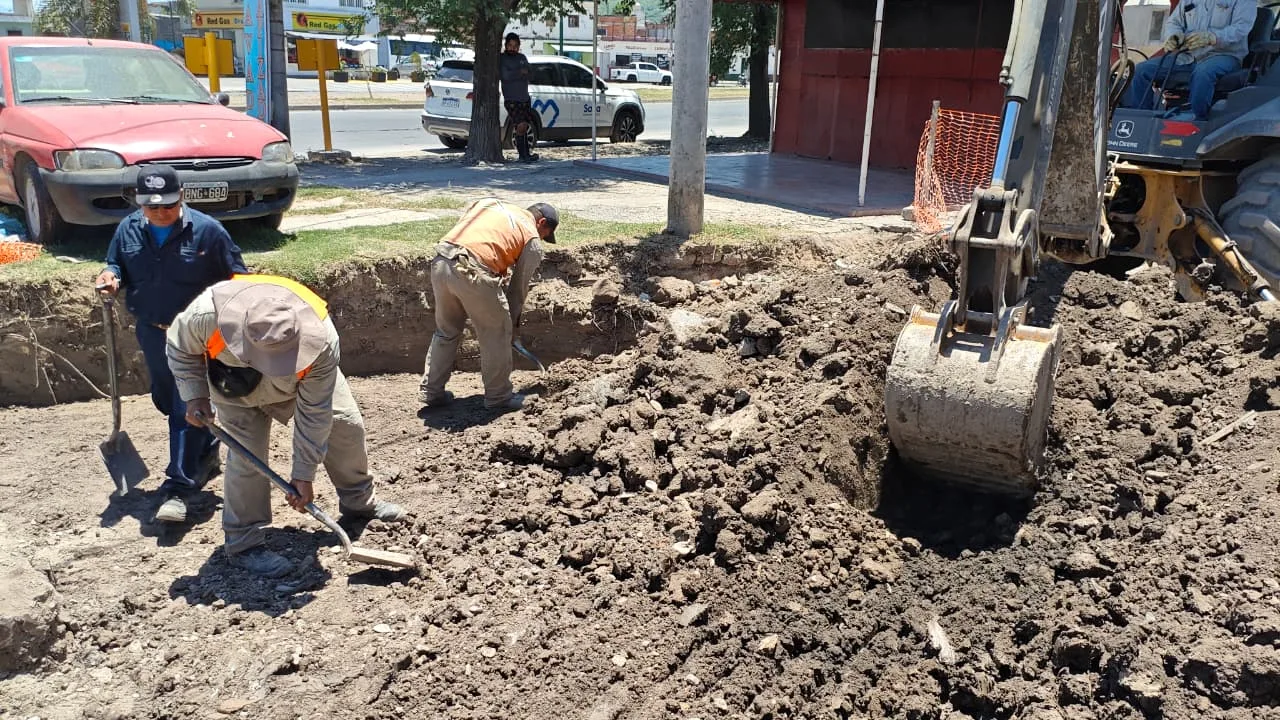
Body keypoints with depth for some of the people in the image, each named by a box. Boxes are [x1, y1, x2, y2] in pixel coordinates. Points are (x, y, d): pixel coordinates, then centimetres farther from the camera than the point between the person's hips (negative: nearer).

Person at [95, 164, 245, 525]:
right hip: (152, 333, 6)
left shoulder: (207, 230, -13)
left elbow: (236, 279, -7)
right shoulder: (128, 230, 0)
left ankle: (177, 488, -5)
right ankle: (206, 453, 43)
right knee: (166, 401, 19)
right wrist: (111, 277, -8)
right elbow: (116, 266, 16)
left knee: (187, 408, -8)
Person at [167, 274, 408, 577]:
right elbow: (180, 348, -15)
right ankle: (243, 543, 1)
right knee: (247, 451, -15)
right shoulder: (207, 314, -42)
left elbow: (314, 413, -31)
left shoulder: (321, 340, -42)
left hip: (305, 378, 1)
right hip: (235, 382, -1)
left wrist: (304, 474, -26)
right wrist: (195, 395, -24)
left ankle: (358, 500, 24)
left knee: (346, 423, -1)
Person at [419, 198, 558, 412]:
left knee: (446, 330, 24)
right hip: (472, 272, -6)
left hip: (440, 262, 6)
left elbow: (459, 231, 22)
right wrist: (512, 319, 31)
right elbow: (519, 286, 15)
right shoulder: (533, 241, 13)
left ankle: (431, 391, 32)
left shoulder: (489, 202, 27)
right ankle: (498, 397, 23)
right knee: (496, 335, 13)